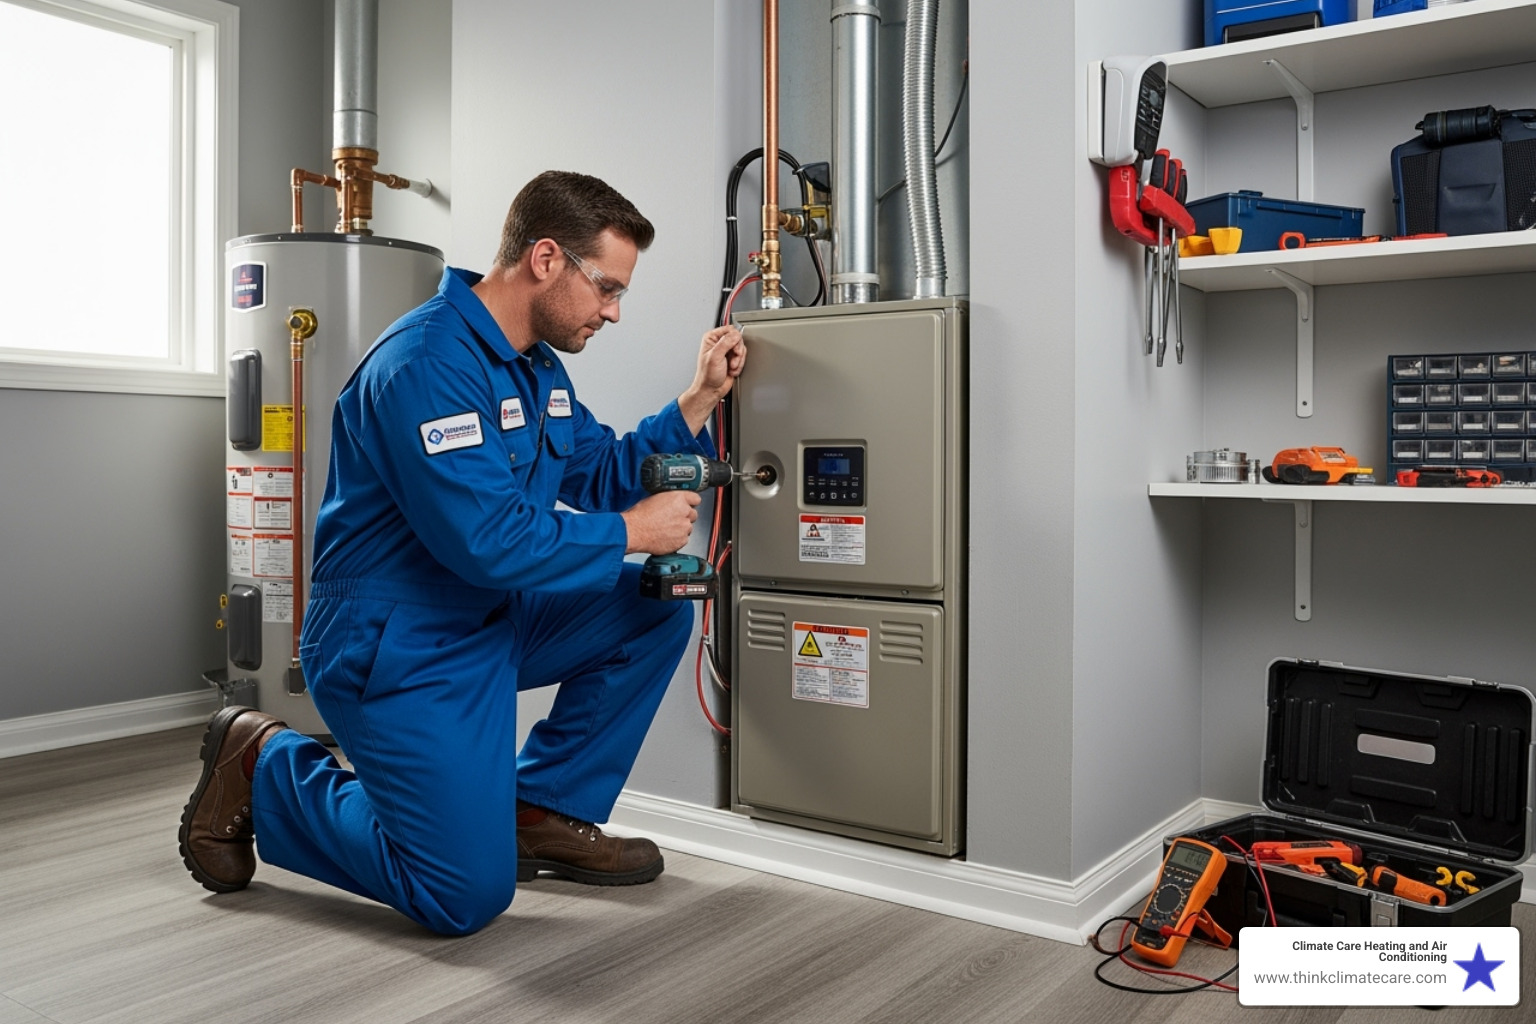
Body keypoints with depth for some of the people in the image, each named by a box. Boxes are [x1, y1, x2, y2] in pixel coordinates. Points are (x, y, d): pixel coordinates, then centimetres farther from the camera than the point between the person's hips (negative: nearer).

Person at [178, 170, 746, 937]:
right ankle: (265, 771, 10)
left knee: (657, 607, 0)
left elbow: (603, 476, 11)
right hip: (395, 651, -9)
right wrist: (631, 532, -18)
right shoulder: (427, 364, -24)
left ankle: (544, 812, 10)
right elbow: (488, 540, -30)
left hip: (491, 620, 9)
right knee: (467, 897, -10)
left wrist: (700, 399, 1)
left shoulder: (536, 365, 8)